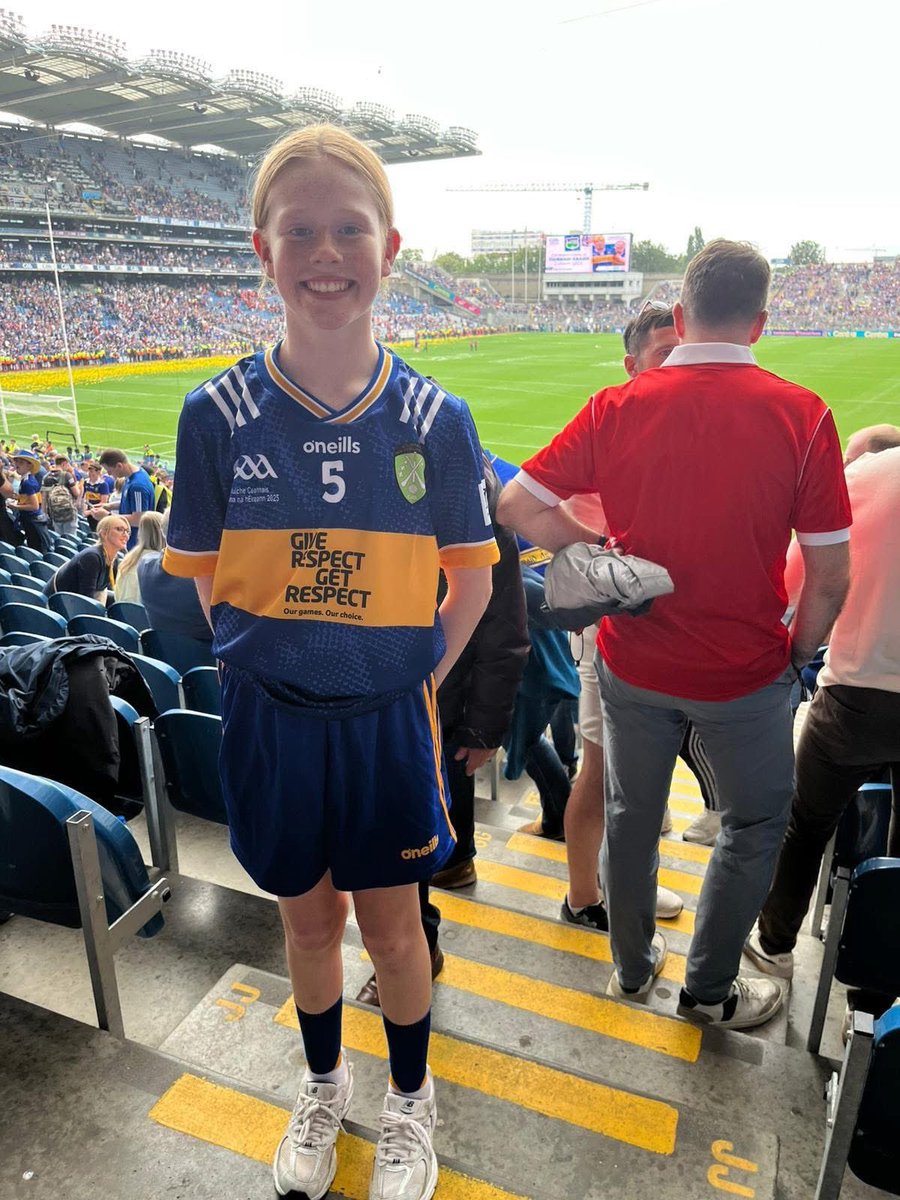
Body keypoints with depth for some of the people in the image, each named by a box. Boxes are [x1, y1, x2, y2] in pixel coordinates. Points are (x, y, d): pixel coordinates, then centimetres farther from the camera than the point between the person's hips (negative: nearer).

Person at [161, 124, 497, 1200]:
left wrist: (419, 678, -4)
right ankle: (323, 1085, 51)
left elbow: (471, 573, 0)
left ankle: (410, 1101, 47)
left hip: (388, 716, -1)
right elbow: (205, 576, 1)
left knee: (391, 924, 16)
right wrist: (264, 661, -2)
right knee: (307, 919, 21)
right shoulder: (218, 413, -9)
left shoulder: (435, 420, -9)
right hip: (270, 717, 1)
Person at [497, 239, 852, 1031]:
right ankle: (710, 989, 35)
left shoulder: (617, 408, -10)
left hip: (633, 663, 2)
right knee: (757, 824, 22)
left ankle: (633, 966, 43)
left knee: (632, 815, 22)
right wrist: (797, 654, 5)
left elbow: (517, 505, -8)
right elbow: (830, 574, -11)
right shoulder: (802, 415, -13)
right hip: (744, 671, -2)